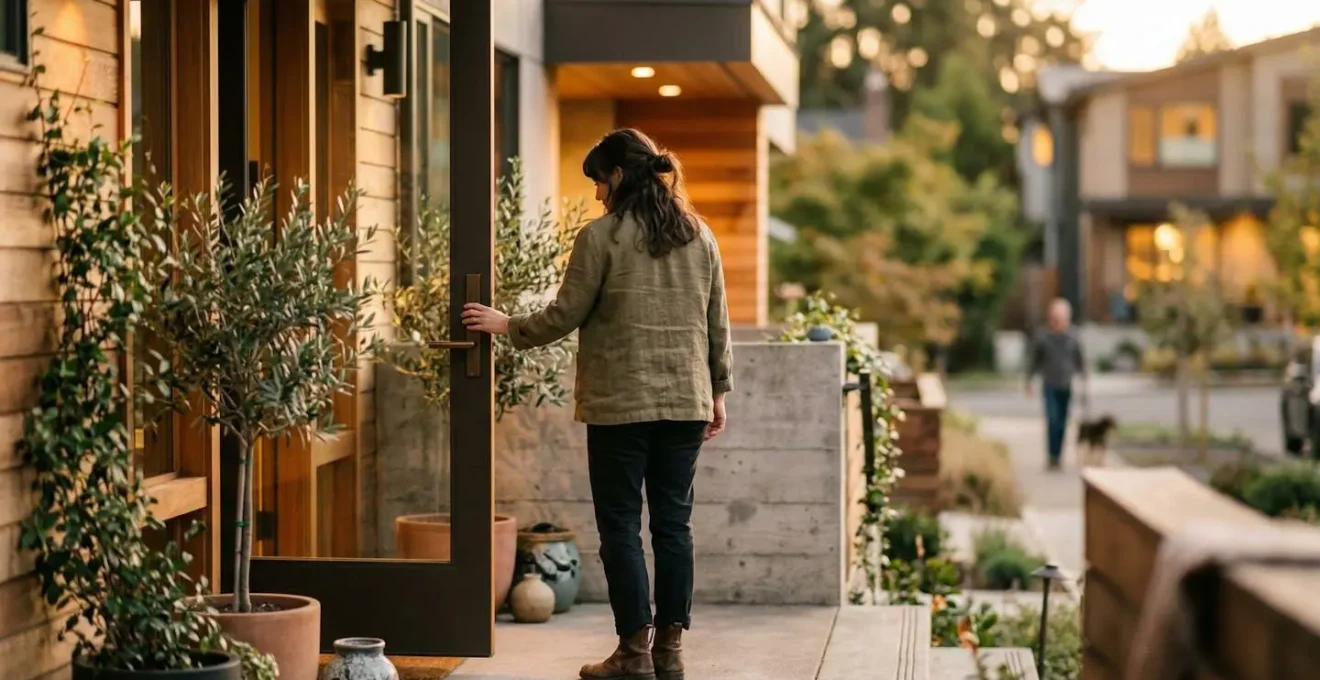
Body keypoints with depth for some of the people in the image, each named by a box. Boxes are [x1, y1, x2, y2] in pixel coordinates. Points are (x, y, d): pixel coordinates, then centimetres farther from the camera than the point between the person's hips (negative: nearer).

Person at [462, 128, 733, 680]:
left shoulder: (601, 236, -8)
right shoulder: (699, 236, 7)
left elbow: (565, 317, -6)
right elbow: (717, 324, 11)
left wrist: (505, 325, 9)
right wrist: (718, 391, 19)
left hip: (620, 405, -5)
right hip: (686, 402, 5)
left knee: (620, 525, 3)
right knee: (673, 523, 9)